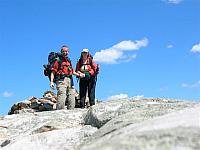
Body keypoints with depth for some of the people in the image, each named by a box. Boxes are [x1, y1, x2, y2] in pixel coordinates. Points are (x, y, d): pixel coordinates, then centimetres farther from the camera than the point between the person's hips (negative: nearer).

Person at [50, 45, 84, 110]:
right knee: (61, 96, -17)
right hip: (61, 80, -7)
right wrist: (51, 81, -14)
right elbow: (53, 72, -4)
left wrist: (79, 74, 14)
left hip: (69, 80, 7)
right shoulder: (58, 60, 1)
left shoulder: (69, 61, 22)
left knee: (72, 94, 6)